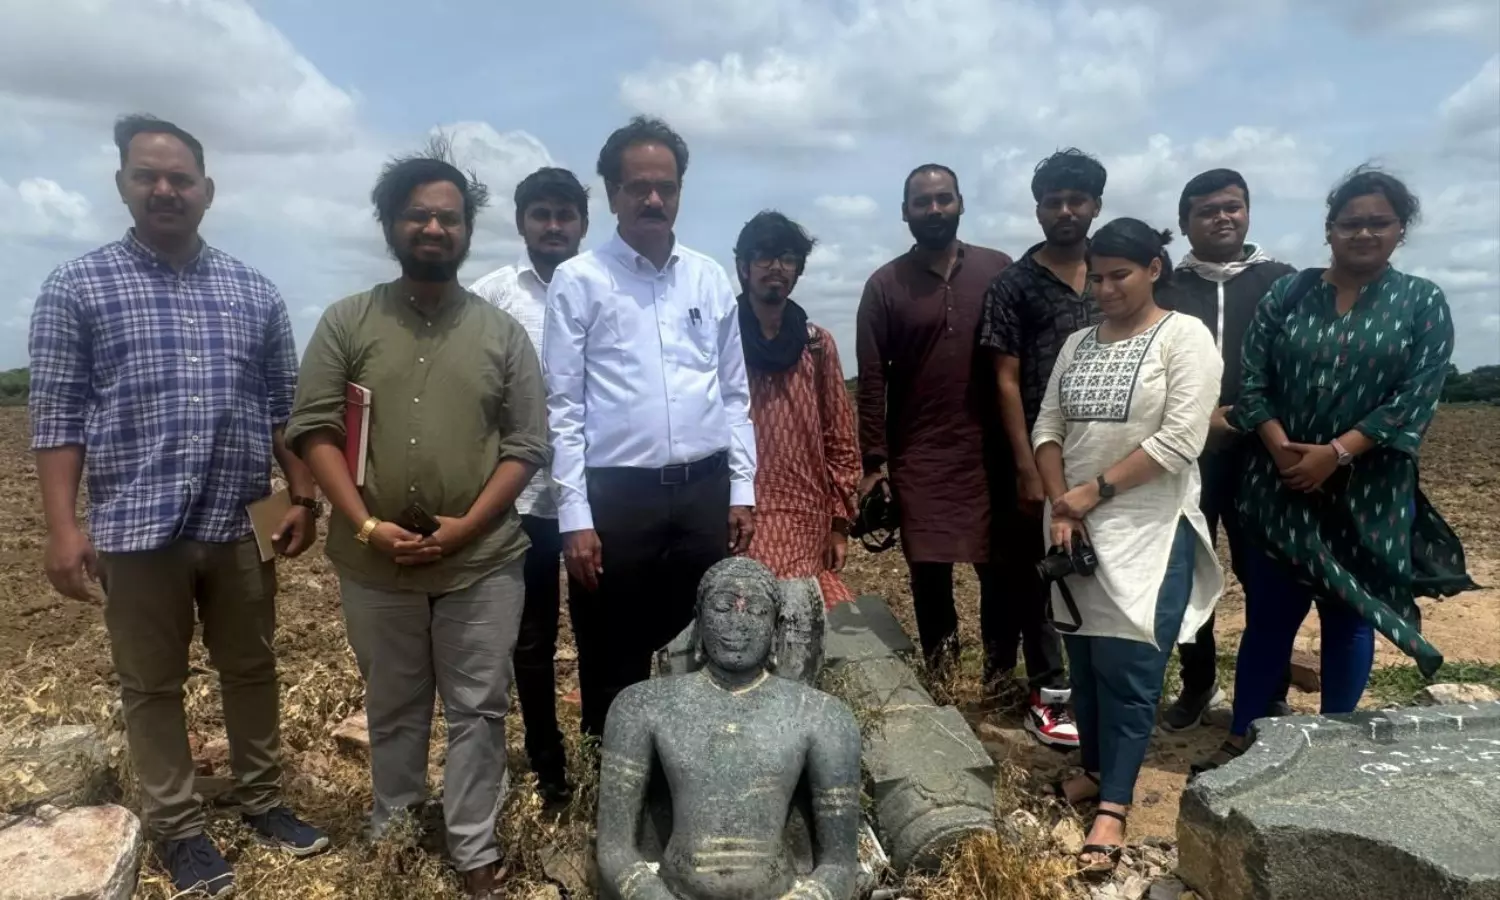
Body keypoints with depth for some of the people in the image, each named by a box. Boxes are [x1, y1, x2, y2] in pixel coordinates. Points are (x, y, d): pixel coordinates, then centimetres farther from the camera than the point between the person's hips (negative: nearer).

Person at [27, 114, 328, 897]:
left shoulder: (255, 293, 7)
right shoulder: (77, 288, -1)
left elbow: (285, 408, 10)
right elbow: (57, 416, -4)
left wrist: (305, 498, 6)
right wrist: (63, 527, -9)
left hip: (237, 527, 3)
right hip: (137, 529, -2)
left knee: (252, 671, 15)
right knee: (152, 686, 11)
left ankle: (263, 800, 33)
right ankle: (177, 830, 27)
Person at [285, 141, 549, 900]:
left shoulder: (503, 333, 2)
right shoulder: (347, 322, 2)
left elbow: (526, 446, -1)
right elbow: (314, 429, -3)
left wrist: (468, 526, -13)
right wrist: (366, 525, -14)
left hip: (482, 562, 0)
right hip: (374, 565, 1)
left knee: (477, 710, 8)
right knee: (392, 707, 18)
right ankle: (390, 828, 38)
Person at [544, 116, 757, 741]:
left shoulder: (711, 279, 10)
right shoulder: (578, 281, -1)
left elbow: (734, 394, 12)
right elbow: (563, 406, -4)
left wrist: (742, 489, 6)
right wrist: (576, 517, -9)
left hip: (704, 490, 3)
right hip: (617, 497, -3)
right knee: (615, 666, 9)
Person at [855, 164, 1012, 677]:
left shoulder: (998, 270, 4)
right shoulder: (885, 285, 1)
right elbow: (872, 380, 0)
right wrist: (873, 460, -4)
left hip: (991, 448, 1)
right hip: (919, 455, 0)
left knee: (998, 565, 5)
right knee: (929, 570, 5)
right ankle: (940, 678, 24)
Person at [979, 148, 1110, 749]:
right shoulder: (1013, 285, -3)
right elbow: (1006, 382, -6)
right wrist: (1026, 468, -12)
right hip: (1044, 455, -4)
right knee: (1040, 572, 5)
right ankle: (1049, 694, 16)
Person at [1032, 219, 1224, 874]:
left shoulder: (1185, 336, -5)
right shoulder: (1078, 343, 11)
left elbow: (1180, 440, -15)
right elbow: (1047, 428, 6)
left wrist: (1094, 491, -14)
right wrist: (1061, 506, -8)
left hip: (1148, 530, -5)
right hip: (1077, 525, 5)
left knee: (1127, 665, -4)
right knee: (1083, 657, 11)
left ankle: (1114, 805, 5)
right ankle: (1097, 770, 28)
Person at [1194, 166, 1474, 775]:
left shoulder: (1423, 303, 1)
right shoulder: (1287, 295, 4)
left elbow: (1415, 400, -8)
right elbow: (1251, 380, 0)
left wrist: (1336, 453, -17)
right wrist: (1280, 447, -14)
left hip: (1369, 495, -1)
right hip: (1281, 488, 1)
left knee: (1349, 619, 9)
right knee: (1267, 615, 6)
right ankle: (1242, 739, 19)